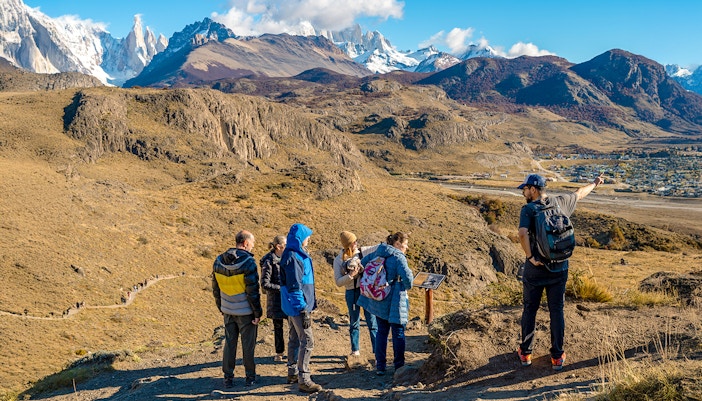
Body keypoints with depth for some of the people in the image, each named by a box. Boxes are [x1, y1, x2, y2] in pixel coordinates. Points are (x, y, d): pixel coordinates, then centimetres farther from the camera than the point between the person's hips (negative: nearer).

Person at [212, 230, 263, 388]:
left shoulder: (218, 261, 2)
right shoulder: (248, 262, -18)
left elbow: (215, 289, 10)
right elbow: (253, 291, -18)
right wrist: (257, 312, -10)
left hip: (228, 311, 5)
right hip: (246, 312, -5)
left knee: (229, 344, 13)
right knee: (248, 345, 7)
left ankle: (228, 378, 18)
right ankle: (250, 377, 18)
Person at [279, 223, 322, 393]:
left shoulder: (298, 255, 11)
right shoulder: (292, 258, -20)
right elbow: (295, 286, -23)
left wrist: (310, 302, 21)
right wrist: (303, 310, -22)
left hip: (292, 307, 10)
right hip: (298, 307, -10)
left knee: (294, 339, 18)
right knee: (307, 341, -7)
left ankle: (292, 373, 30)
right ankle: (303, 380, -3)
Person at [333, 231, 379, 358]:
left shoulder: (363, 252, 0)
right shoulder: (338, 260, -3)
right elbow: (338, 282, -6)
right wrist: (350, 275, -20)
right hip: (352, 293, 0)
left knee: (372, 321, 3)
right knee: (354, 323, 13)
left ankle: (377, 349, 10)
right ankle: (355, 350, 27)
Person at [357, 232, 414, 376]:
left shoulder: (377, 253, 6)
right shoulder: (398, 257, -15)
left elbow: (363, 263, 18)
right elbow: (407, 276, -25)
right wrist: (407, 287, -4)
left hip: (379, 299, 6)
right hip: (395, 300, -6)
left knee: (381, 332, 14)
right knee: (398, 333, 8)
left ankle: (380, 366, 17)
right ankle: (399, 366, 17)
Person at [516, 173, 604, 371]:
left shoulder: (528, 209, -13)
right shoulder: (560, 202, 1)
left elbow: (523, 234, -31)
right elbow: (579, 193, 21)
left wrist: (530, 257, -19)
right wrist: (594, 184, 40)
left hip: (535, 268, -3)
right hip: (559, 268, 3)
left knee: (530, 310, 11)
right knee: (557, 311, 11)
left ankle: (525, 353, 22)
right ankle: (557, 357, 19)